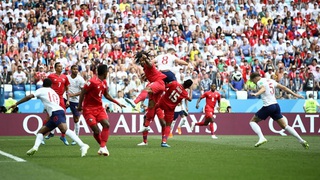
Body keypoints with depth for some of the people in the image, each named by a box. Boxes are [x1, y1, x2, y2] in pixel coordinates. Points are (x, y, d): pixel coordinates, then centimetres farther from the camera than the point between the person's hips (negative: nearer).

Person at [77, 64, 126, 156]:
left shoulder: (104, 83, 8)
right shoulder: (92, 82, -17)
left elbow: (106, 95, 21)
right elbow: (82, 92, -13)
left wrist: (118, 103, 20)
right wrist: (80, 105, -9)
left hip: (99, 108, 7)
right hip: (89, 109, -7)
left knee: (106, 124, -15)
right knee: (96, 131, -10)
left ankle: (103, 147, -11)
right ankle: (103, 147, 14)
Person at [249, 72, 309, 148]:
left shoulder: (260, 82, -4)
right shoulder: (271, 81, 18)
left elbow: (263, 89, -27)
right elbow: (283, 87, 19)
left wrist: (256, 94, -47)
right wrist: (294, 94, 24)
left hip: (268, 106, -7)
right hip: (276, 105, 7)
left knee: (253, 121, 6)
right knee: (284, 125, 14)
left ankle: (261, 138, -15)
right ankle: (301, 140, 8)